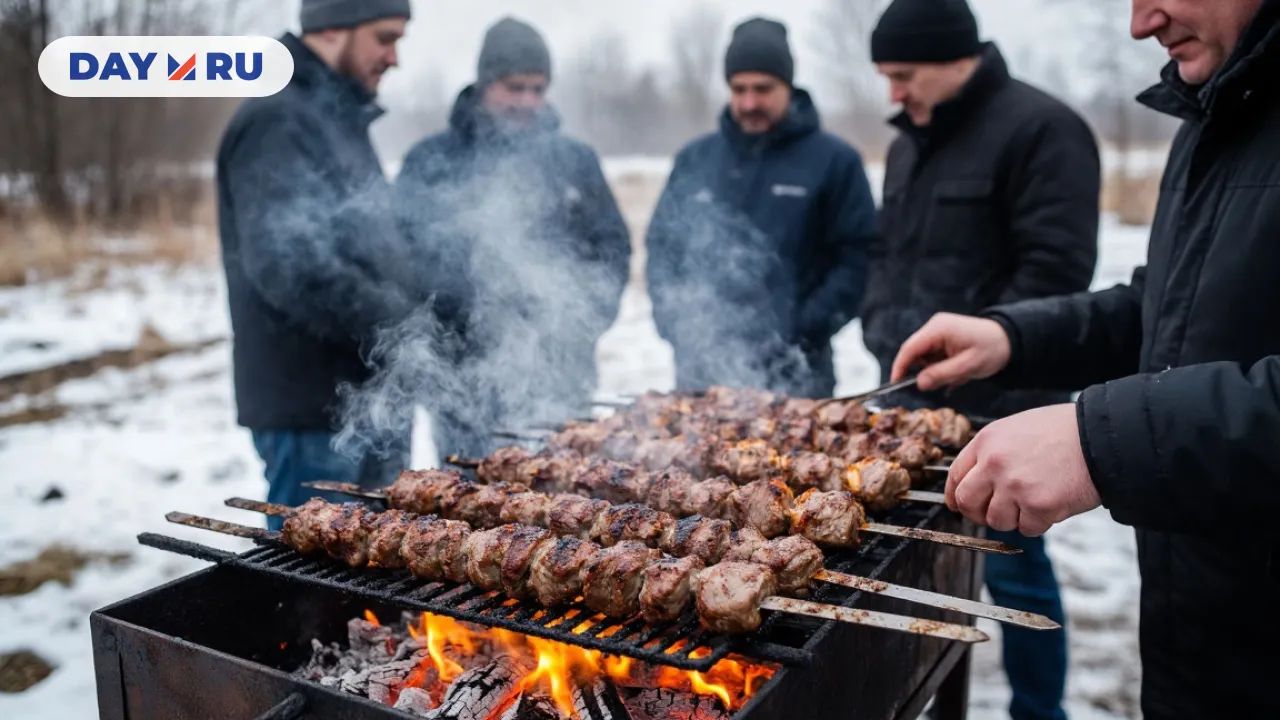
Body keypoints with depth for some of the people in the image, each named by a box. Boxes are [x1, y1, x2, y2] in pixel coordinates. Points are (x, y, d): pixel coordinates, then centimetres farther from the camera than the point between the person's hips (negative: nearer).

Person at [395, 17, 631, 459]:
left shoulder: (576, 161, 13)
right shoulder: (431, 161, 6)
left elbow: (613, 249, 13)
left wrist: (585, 321, -2)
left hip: (559, 376, 2)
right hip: (468, 376, -1)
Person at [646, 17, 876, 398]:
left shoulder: (834, 160, 1)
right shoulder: (695, 159, 10)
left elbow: (857, 257, -2)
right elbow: (661, 247, 13)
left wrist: (802, 335, -12)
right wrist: (679, 329, 0)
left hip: (795, 374, -2)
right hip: (701, 370, 3)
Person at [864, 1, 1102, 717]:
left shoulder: (1040, 129, -11)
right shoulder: (912, 141, 15)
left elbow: (1055, 270, -17)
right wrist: (883, 326, 6)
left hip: (996, 403, -8)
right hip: (913, 397, 8)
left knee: (1012, 564, 2)